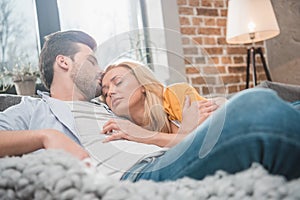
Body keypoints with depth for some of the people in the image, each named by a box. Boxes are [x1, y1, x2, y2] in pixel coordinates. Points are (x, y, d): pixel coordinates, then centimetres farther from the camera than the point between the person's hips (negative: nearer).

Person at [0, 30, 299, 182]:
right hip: (127, 178, -7)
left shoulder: (107, 111, 40)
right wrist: (46, 135, -6)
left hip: (164, 163, 8)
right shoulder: (33, 110, 24)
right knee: (258, 108, -30)